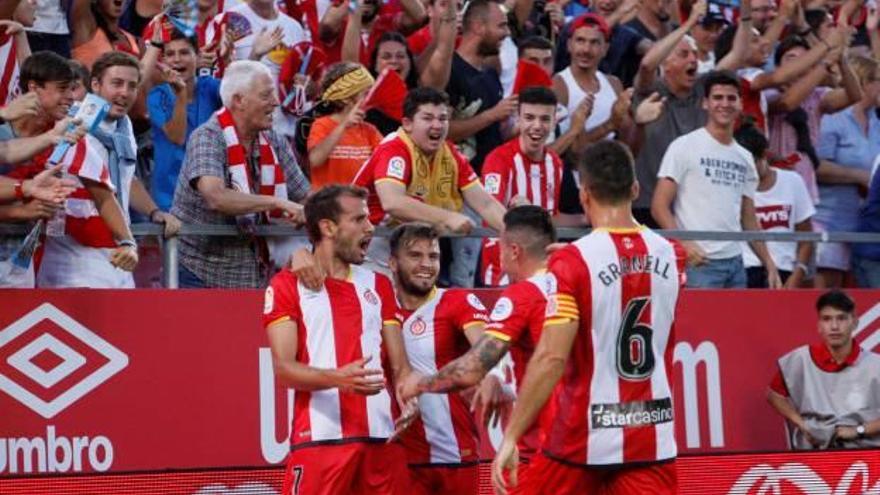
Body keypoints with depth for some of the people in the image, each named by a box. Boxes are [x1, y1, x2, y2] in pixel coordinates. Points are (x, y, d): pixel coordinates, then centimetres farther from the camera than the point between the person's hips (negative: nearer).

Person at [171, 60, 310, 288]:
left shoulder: (274, 143, 6)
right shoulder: (207, 139, -13)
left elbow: (305, 198, 8)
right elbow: (216, 198, -29)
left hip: (254, 276, 5)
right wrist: (278, 203, -29)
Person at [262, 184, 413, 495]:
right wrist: (337, 378, -25)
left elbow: (399, 365, 16)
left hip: (380, 437, 5)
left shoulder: (378, 285, 19)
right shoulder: (288, 285, 2)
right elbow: (284, 369, -7)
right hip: (320, 437, -5)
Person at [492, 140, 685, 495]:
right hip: (654, 437, 4)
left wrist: (510, 437, -15)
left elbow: (551, 359, -18)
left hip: (585, 437, -3)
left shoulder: (573, 262, -13)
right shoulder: (670, 256, 3)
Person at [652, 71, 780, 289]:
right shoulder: (684, 147, -1)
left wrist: (769, 265, 12)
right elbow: (659, 206, -6)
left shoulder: (745, 158, 16)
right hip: (699, 262, -6)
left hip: (735, 263, 6)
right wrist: (683, 244, -21)